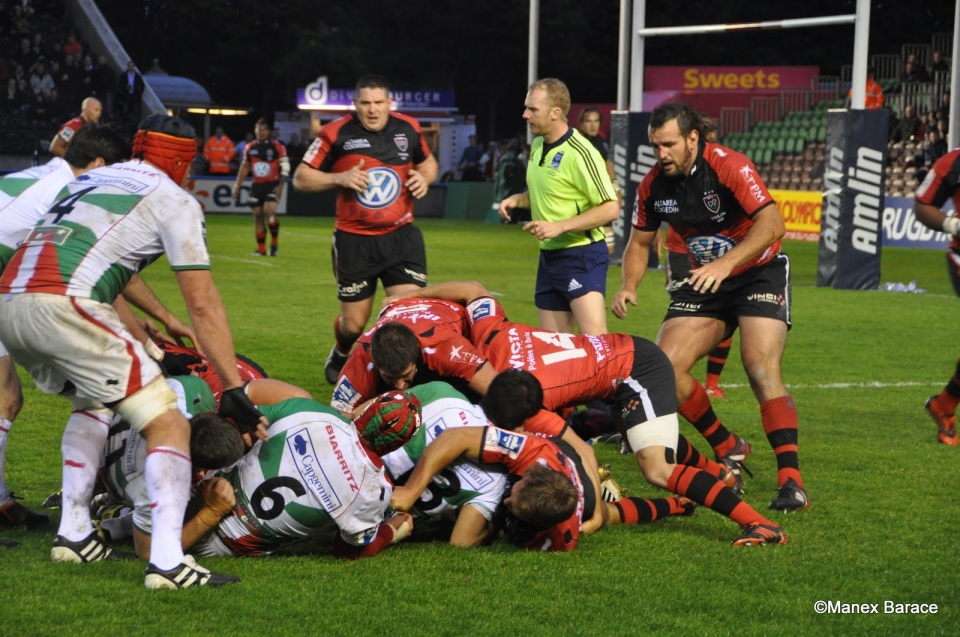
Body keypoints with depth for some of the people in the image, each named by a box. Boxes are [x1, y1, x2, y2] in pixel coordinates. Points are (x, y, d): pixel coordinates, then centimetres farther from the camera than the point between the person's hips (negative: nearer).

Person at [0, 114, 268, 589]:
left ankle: (73, 534, 26)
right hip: (62, 305, -7)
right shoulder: (175, 201, 10)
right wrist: (234, 390, 8)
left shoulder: (92, 178, 31)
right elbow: (202, 304, 6)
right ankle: (167, 561, -14)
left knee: (93, 399, 32)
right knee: (168, 424, -1)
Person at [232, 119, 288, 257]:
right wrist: (237, 185, 14)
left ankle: (275, 241, -3)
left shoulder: (277, 147, -5)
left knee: (269, 211, -22)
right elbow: (244, 167, 18)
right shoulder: (249, 147, 9)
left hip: (272, 185, -5)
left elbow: (285, 167, -4)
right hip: (257, 186, 5)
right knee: (257, 215, 4)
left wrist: (280, 186, -12)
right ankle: (261, 249, 12)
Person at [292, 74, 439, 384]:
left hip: (401, 236, 2)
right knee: (354, 323, 9)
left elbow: (428, 162, 21)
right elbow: (301, 178, -4)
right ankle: (340, 356, 43)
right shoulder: (336, 134, -8)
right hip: (354, 241, -2)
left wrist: (425, 176, -2)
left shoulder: (408, 129, 2)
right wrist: (339, 178, -19)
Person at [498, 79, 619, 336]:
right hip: (550, 256, 8)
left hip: (582, 256, -8)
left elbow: (610, 209, -19)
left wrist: (559, 226, -24)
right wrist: (517, 199, 5)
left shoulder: (579, 153, -16)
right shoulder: (538, 144, 9)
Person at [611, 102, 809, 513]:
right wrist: (628, 285, -11)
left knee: (761, 368, -24)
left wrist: (726, 263, -44)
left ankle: (791, 482, -23)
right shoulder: (654, 185, -5)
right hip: (705, 282, 6)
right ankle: (728, 449, 12)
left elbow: (772, 223, -33)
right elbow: (639, 242, 9)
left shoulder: (728, 167, -23)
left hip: (759, 274, -6)